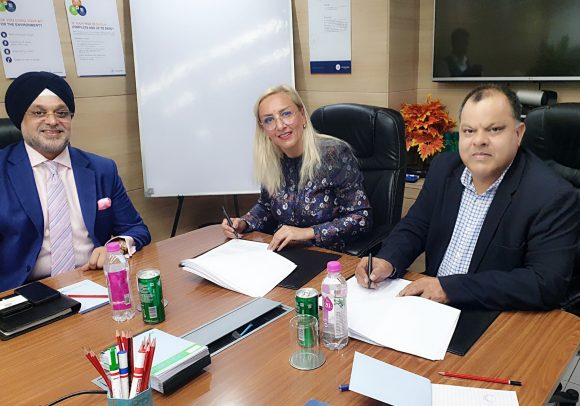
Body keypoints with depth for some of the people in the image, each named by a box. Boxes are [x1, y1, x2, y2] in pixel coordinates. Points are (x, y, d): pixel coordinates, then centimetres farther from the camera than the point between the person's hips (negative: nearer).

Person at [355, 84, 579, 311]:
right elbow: (415, 226, 7)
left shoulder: (554, 197, -17)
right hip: (430, 306, 6)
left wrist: (451, 288, -26)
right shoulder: (444, 167, 0)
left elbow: (547, 284, -22)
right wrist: (387, 261, -14)